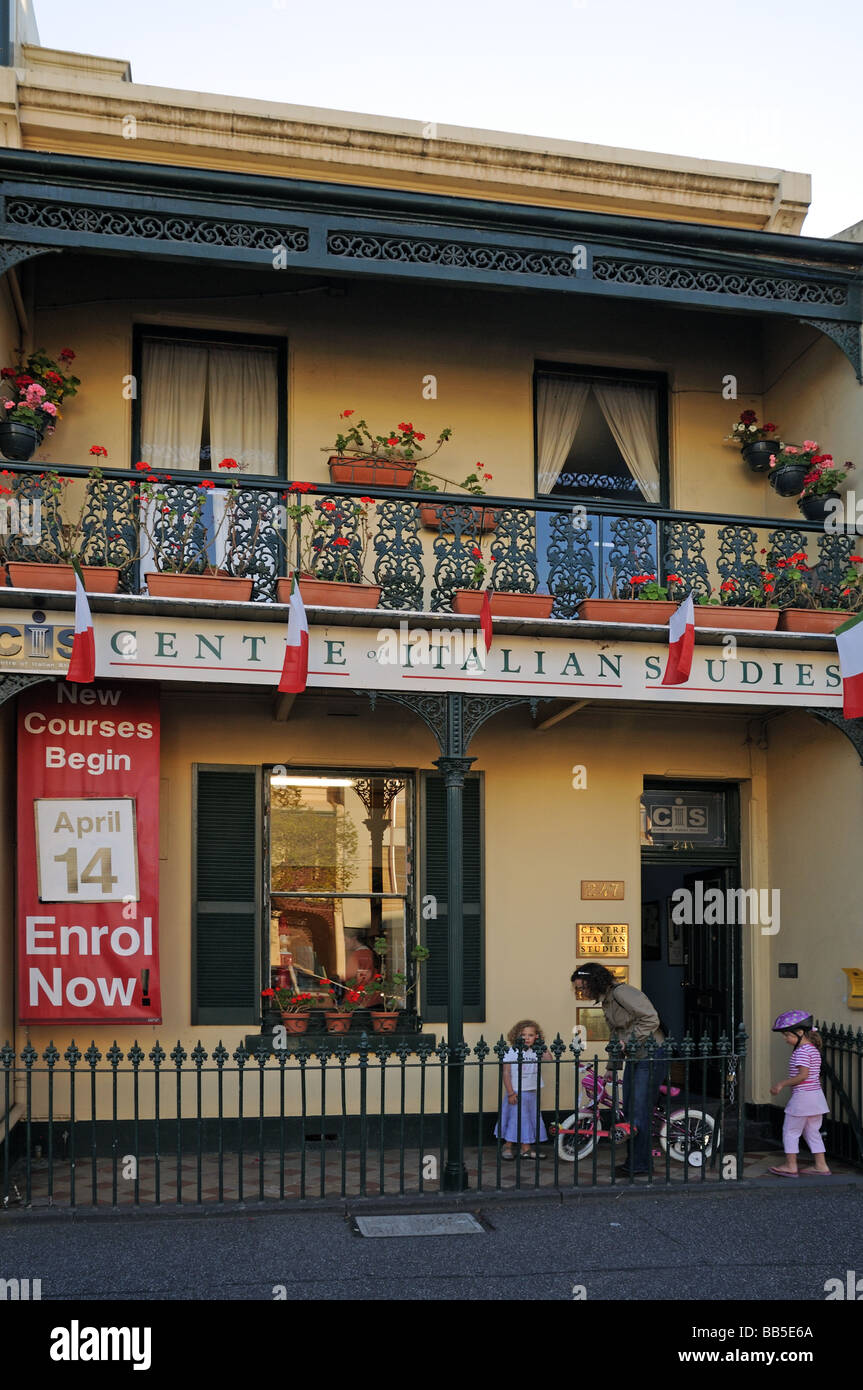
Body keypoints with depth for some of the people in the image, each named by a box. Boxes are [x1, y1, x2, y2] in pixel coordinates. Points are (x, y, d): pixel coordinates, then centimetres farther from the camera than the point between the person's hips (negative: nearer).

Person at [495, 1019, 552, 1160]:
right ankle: (508, 1147, 14)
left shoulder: (535, 1052, 4)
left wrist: (542, 1045, -9)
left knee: (531, 1119, 8)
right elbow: (506, 1073, -10)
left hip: (531, 1093, 5)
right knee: (515, 1119, -1)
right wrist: (510, 1093, -14)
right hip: (516, 1093, -5)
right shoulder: (511, 1052, -9)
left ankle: (526, 1148, 19)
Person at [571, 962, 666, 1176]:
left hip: (650, 1055, -10)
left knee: (640, 1111, -7)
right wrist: (611, 1067, 20)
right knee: (629, 1111, 11)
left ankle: (640, 1164, 1)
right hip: (633, 1058, 10)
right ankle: (633, 1160, 20)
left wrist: (628, 1042, -23)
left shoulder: (621, 992, -18)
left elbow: (651, 1019, -24)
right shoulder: (605, 1001, 13)